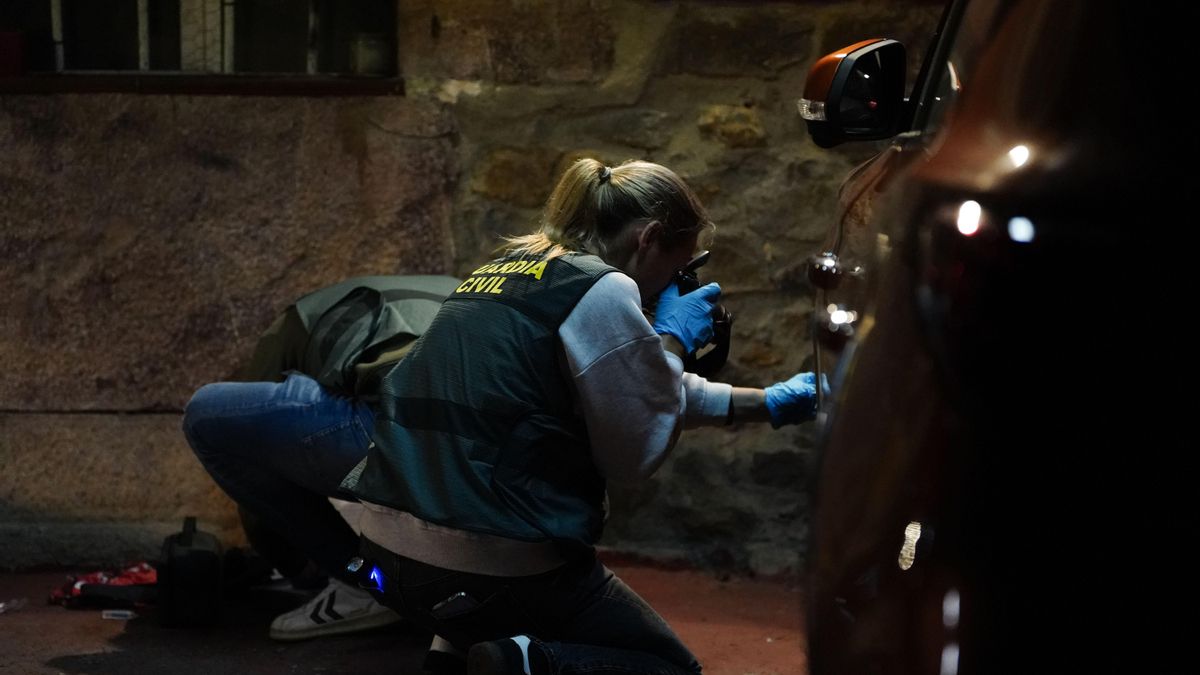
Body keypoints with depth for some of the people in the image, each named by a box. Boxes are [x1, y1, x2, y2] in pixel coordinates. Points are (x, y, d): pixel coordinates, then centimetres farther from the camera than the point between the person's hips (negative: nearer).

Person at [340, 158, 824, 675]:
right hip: (492, 572, -8)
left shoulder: (503, 272, 16)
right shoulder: (601, 289, -11)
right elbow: (635, 453, -6)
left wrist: (765, 404, 31)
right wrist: (673, 340, 8)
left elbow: (632, 393, 27)